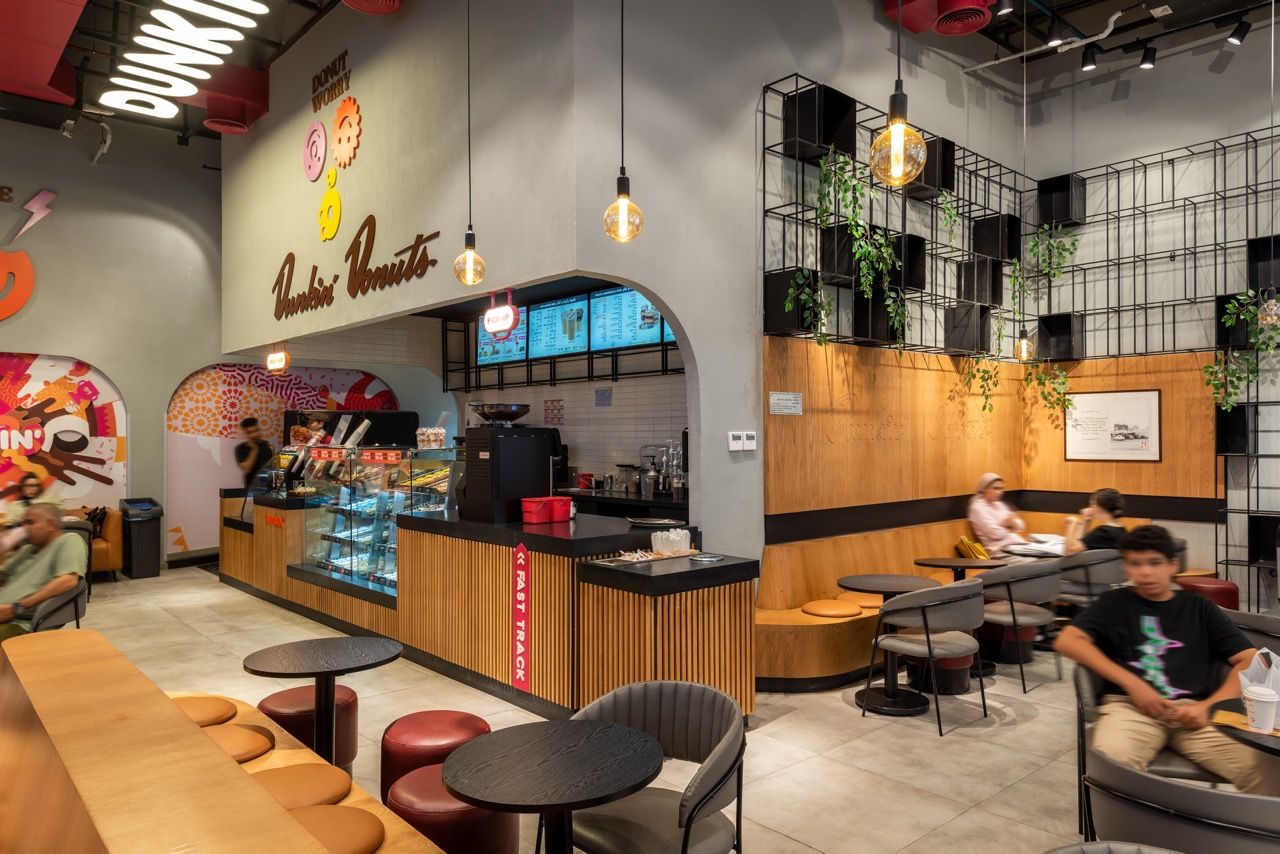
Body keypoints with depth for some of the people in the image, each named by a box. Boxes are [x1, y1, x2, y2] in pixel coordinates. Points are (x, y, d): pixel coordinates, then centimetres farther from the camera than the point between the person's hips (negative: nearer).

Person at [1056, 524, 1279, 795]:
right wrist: (1132, 683, -7)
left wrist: (1209, 706, -7)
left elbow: (1250, 660, 11)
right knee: (1111, 762, -36)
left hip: (1194, 710, 2)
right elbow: (1067, 641, 3)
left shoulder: (1199, 608, 21)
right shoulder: (1115, 602, 17)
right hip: (1131, 704, -2)